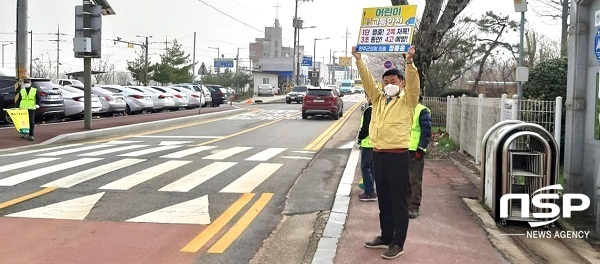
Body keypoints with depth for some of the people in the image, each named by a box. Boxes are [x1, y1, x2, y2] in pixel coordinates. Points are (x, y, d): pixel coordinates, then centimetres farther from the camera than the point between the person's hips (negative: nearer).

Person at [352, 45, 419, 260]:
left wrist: (409, 62, -30)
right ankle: (385, 236, 26)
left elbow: (413, 82, -15)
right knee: (383, 199, 15)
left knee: (398, 201, 0)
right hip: (378, 154, 6)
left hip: (398, 155, -6)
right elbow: (367, 80, 7)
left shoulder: (407, 100, 2)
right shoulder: (378, 98, 14)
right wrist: (358, 60, -4)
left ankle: (398, 243, 5)